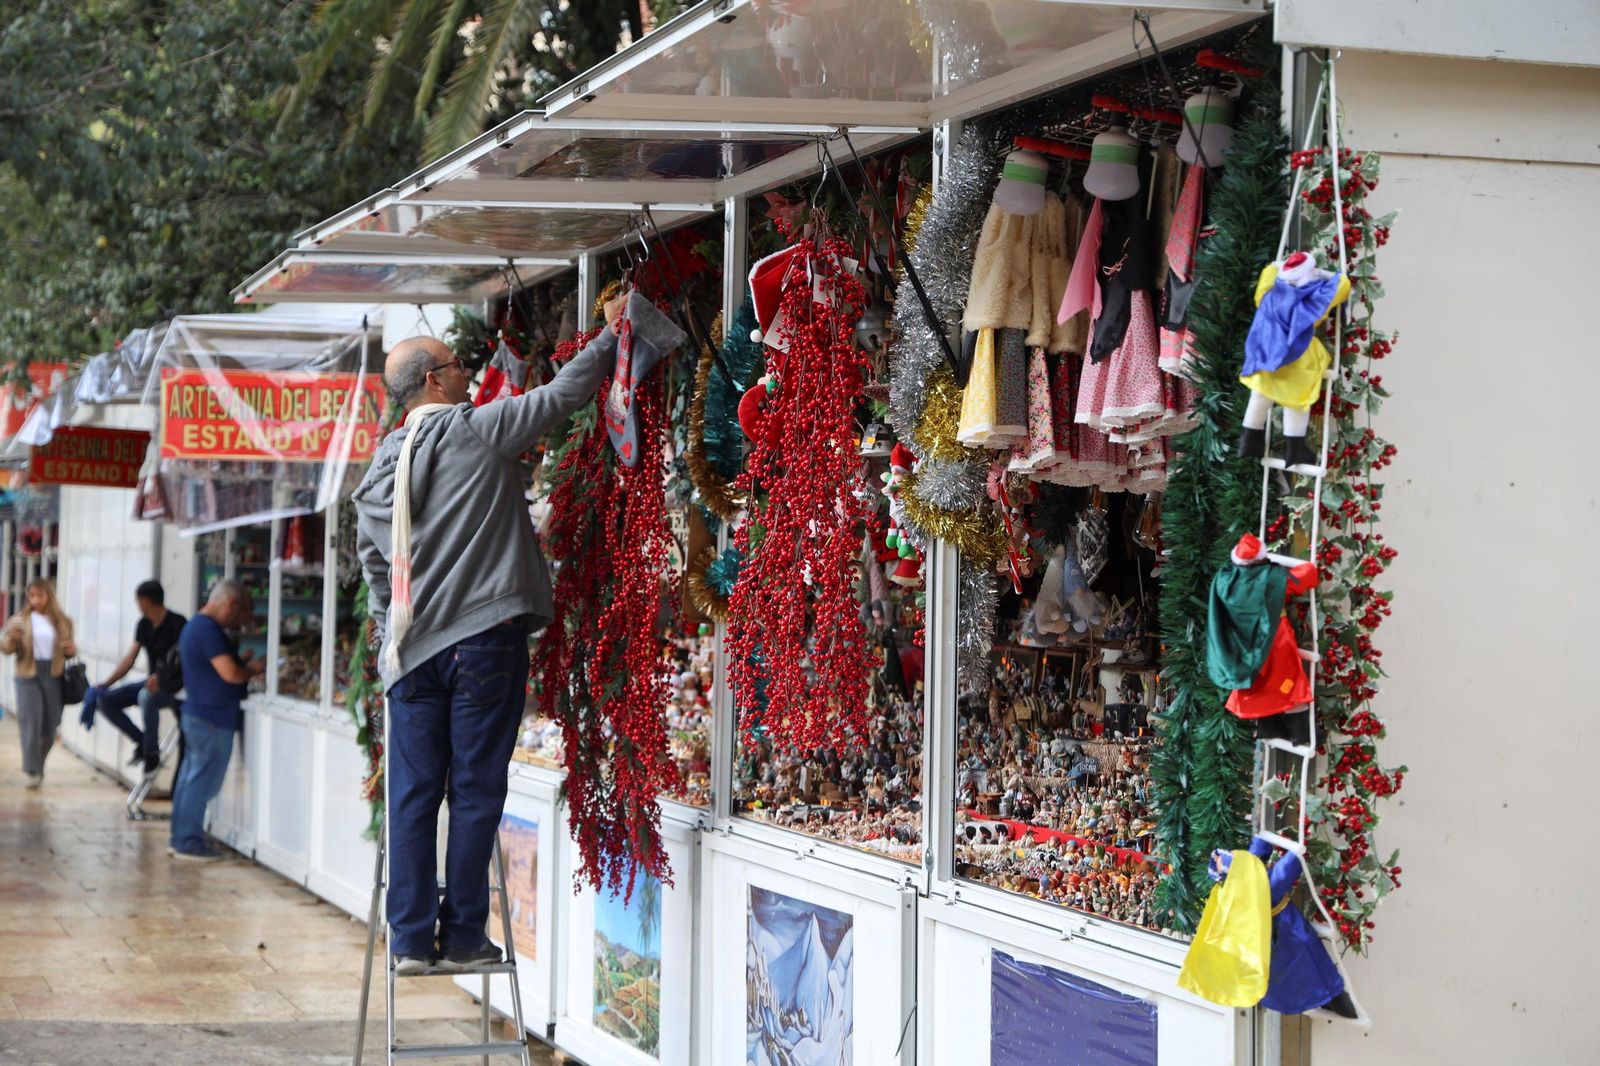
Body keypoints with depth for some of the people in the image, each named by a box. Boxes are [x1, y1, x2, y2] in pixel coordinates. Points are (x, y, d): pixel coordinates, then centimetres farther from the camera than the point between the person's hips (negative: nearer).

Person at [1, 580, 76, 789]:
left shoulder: (63, 622, 10)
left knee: (50, 728, 5)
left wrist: (72, 650, -3)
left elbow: (67, 651, 21)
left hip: (54, 676, 2)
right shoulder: (20, 620, 3)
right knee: (31, 723, -12)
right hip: (28, 676, -2)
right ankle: (32, 771, -7)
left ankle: (38, 765, 28)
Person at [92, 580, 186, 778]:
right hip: (153, 682, 8)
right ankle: (142, 742, 3)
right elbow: (130, 658, 10)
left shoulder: (176, 624, -15)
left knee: (146, 697, -40)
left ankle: (152, 753, -21)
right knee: (104, 700, -4)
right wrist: (106, 683, 1)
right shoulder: (144, 625, 9)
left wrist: (160, 678, -39)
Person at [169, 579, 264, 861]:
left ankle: (181, 839, 20)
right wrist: (253, 669, -7)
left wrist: (240, 661, 11)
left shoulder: (194, 626, 15)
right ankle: (189, 843, -1)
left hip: (196, 714, 11)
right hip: (213, 718, -11)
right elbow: (230, 674, -24)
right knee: (202, 782, -5)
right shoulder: (209, 630, -19)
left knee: (190, 778, 14)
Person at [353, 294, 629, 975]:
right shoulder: (477, 431, -4)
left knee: (413, 793, 7)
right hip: (484, 638, -5)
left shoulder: (379, 471, 13)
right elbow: (561, 395, 1)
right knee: (475, 792, 0)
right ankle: (462, 939, 2)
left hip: (412, 647, 5)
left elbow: (375, 571, 17)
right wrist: (610, 337, 14)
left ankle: (411, 940, 8)